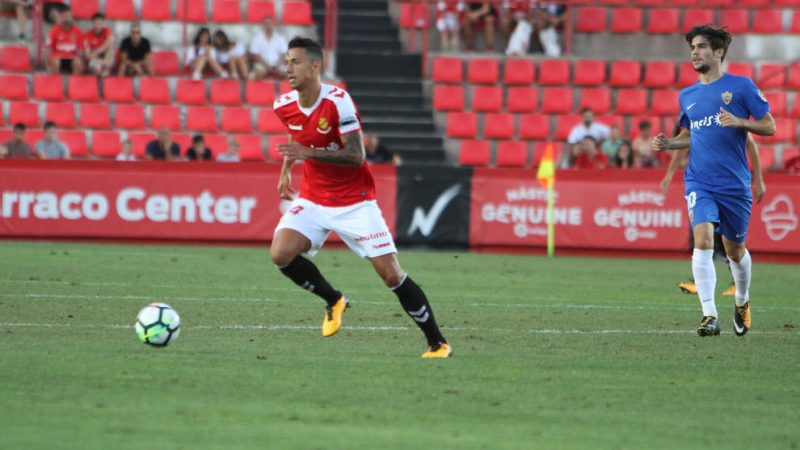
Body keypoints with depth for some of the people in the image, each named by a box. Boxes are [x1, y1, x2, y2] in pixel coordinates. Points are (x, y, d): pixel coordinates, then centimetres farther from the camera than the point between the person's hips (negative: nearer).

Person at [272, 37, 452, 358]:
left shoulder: (337, 101, -21)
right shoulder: (284, 106, -2)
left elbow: (356, 156, -24)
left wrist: (308, 153, -31)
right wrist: (286, 169, 15)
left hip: (354, 202, -5)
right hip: (312, 199, 5)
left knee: (391, 274, -8)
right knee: (281, 253, -19)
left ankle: (437, 343, 5)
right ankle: (333, 301, 8)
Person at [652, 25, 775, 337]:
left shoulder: (741, 86, -3)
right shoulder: (687, 95, 11)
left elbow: (769, 127, -2)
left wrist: (739, 122, -18)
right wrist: (668, 144, 5)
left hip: (735, 183, -2)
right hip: (700, 183, 2)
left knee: (735, 250, 12)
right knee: (703, 239, -20)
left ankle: (742, 301, 41)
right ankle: (709, 316, -23)